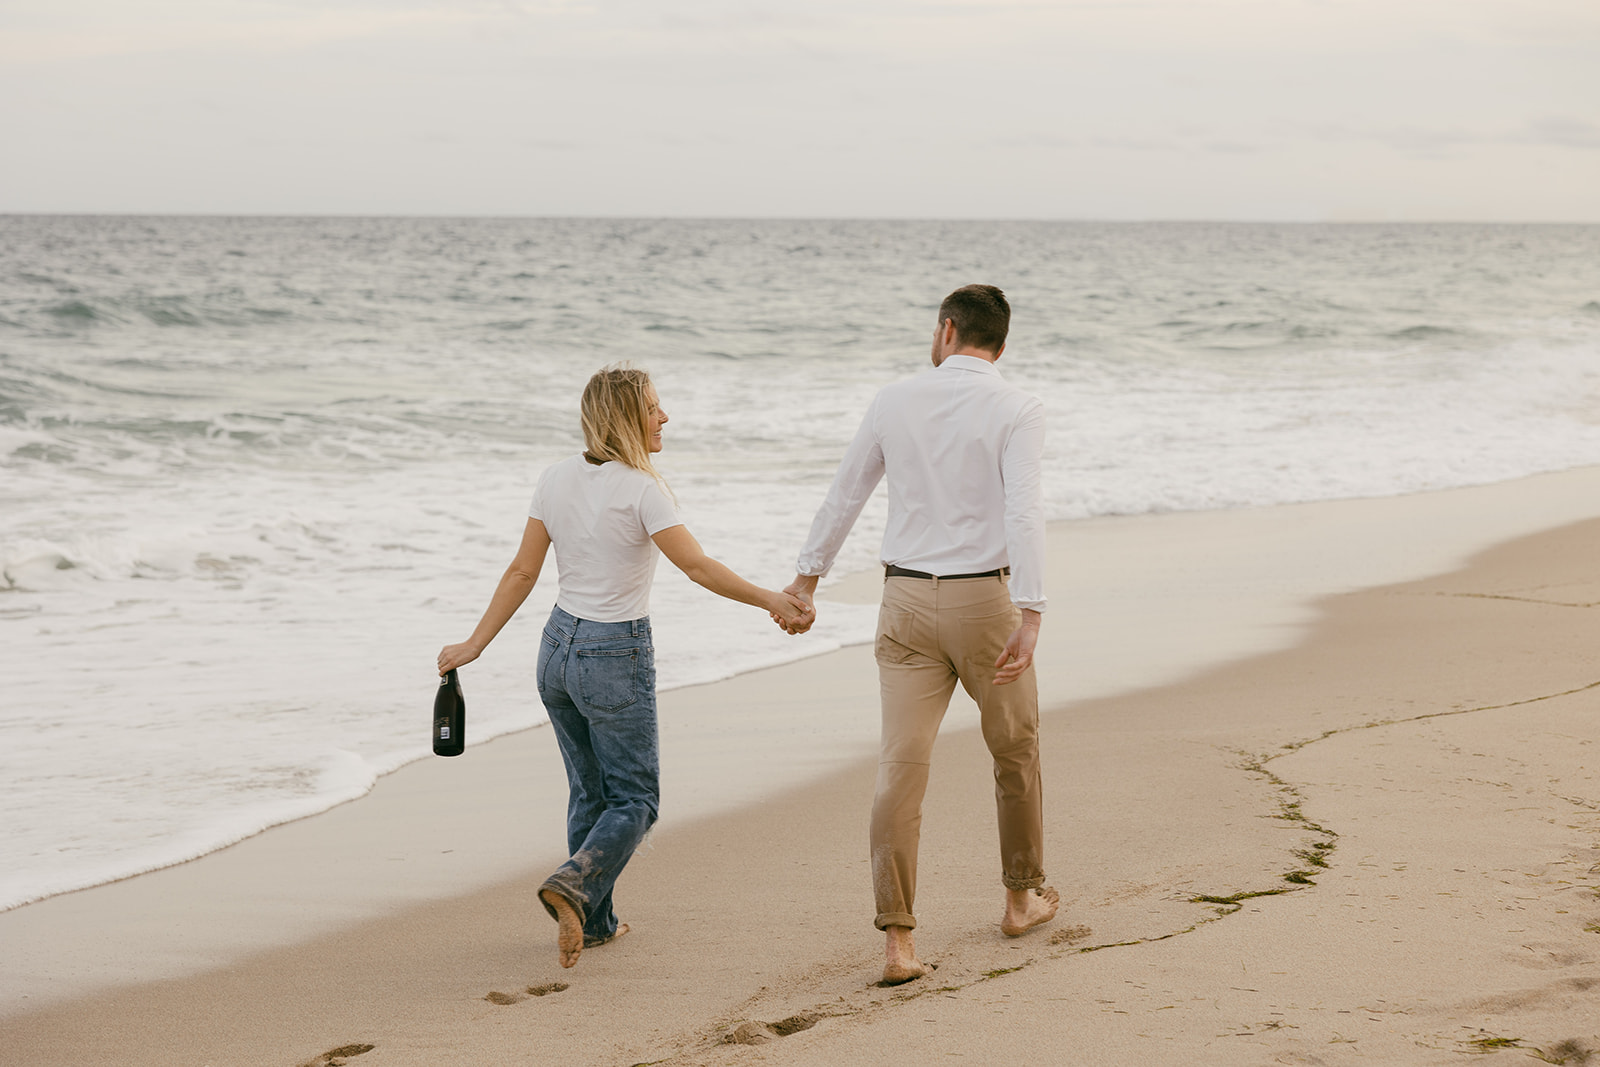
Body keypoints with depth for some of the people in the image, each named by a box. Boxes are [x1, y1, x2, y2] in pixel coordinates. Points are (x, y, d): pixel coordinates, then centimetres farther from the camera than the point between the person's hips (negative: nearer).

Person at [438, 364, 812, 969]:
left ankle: (593, 921, 19)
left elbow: (522, 572, 4)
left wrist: (476, 644, 10)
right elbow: (698, 567, -19)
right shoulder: (640, 489, -15)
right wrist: (771, 601, -14)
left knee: (590, 792, 17)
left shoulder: (556, 481, 3)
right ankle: (574, 886, -19)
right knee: (634, 799, 4)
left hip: (559, 647, 6)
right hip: (616, 656, -6)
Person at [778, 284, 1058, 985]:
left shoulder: (895, 401, 4)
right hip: (983, 598, -2)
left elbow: (846, 493, 14)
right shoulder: (1016, 410, -7)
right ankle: (1022, 897, 35)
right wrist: (1029, 617, -23)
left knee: (901, 765, -2)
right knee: (1015, 751, 20)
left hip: (907, 600, 2)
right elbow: (1023, 512, -19)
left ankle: (898, 939, -8)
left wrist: (807, 577, 27)